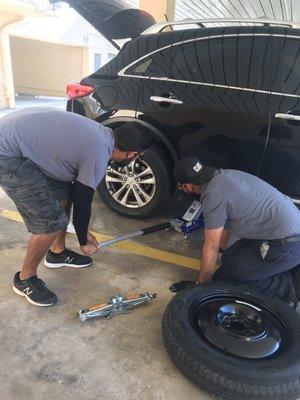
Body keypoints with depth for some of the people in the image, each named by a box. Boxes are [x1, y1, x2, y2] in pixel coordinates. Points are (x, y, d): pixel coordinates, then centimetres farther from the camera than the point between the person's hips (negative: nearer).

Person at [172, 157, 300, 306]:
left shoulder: (213, 197, -20)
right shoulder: (222, 175, 7)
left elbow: (211, 248, -12)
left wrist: (200, 284, 3)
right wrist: (223, 248, 35)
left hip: (288, 245, -9)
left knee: (223, 278, -5)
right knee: (229, 258, 19)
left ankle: (286, 287, -3)